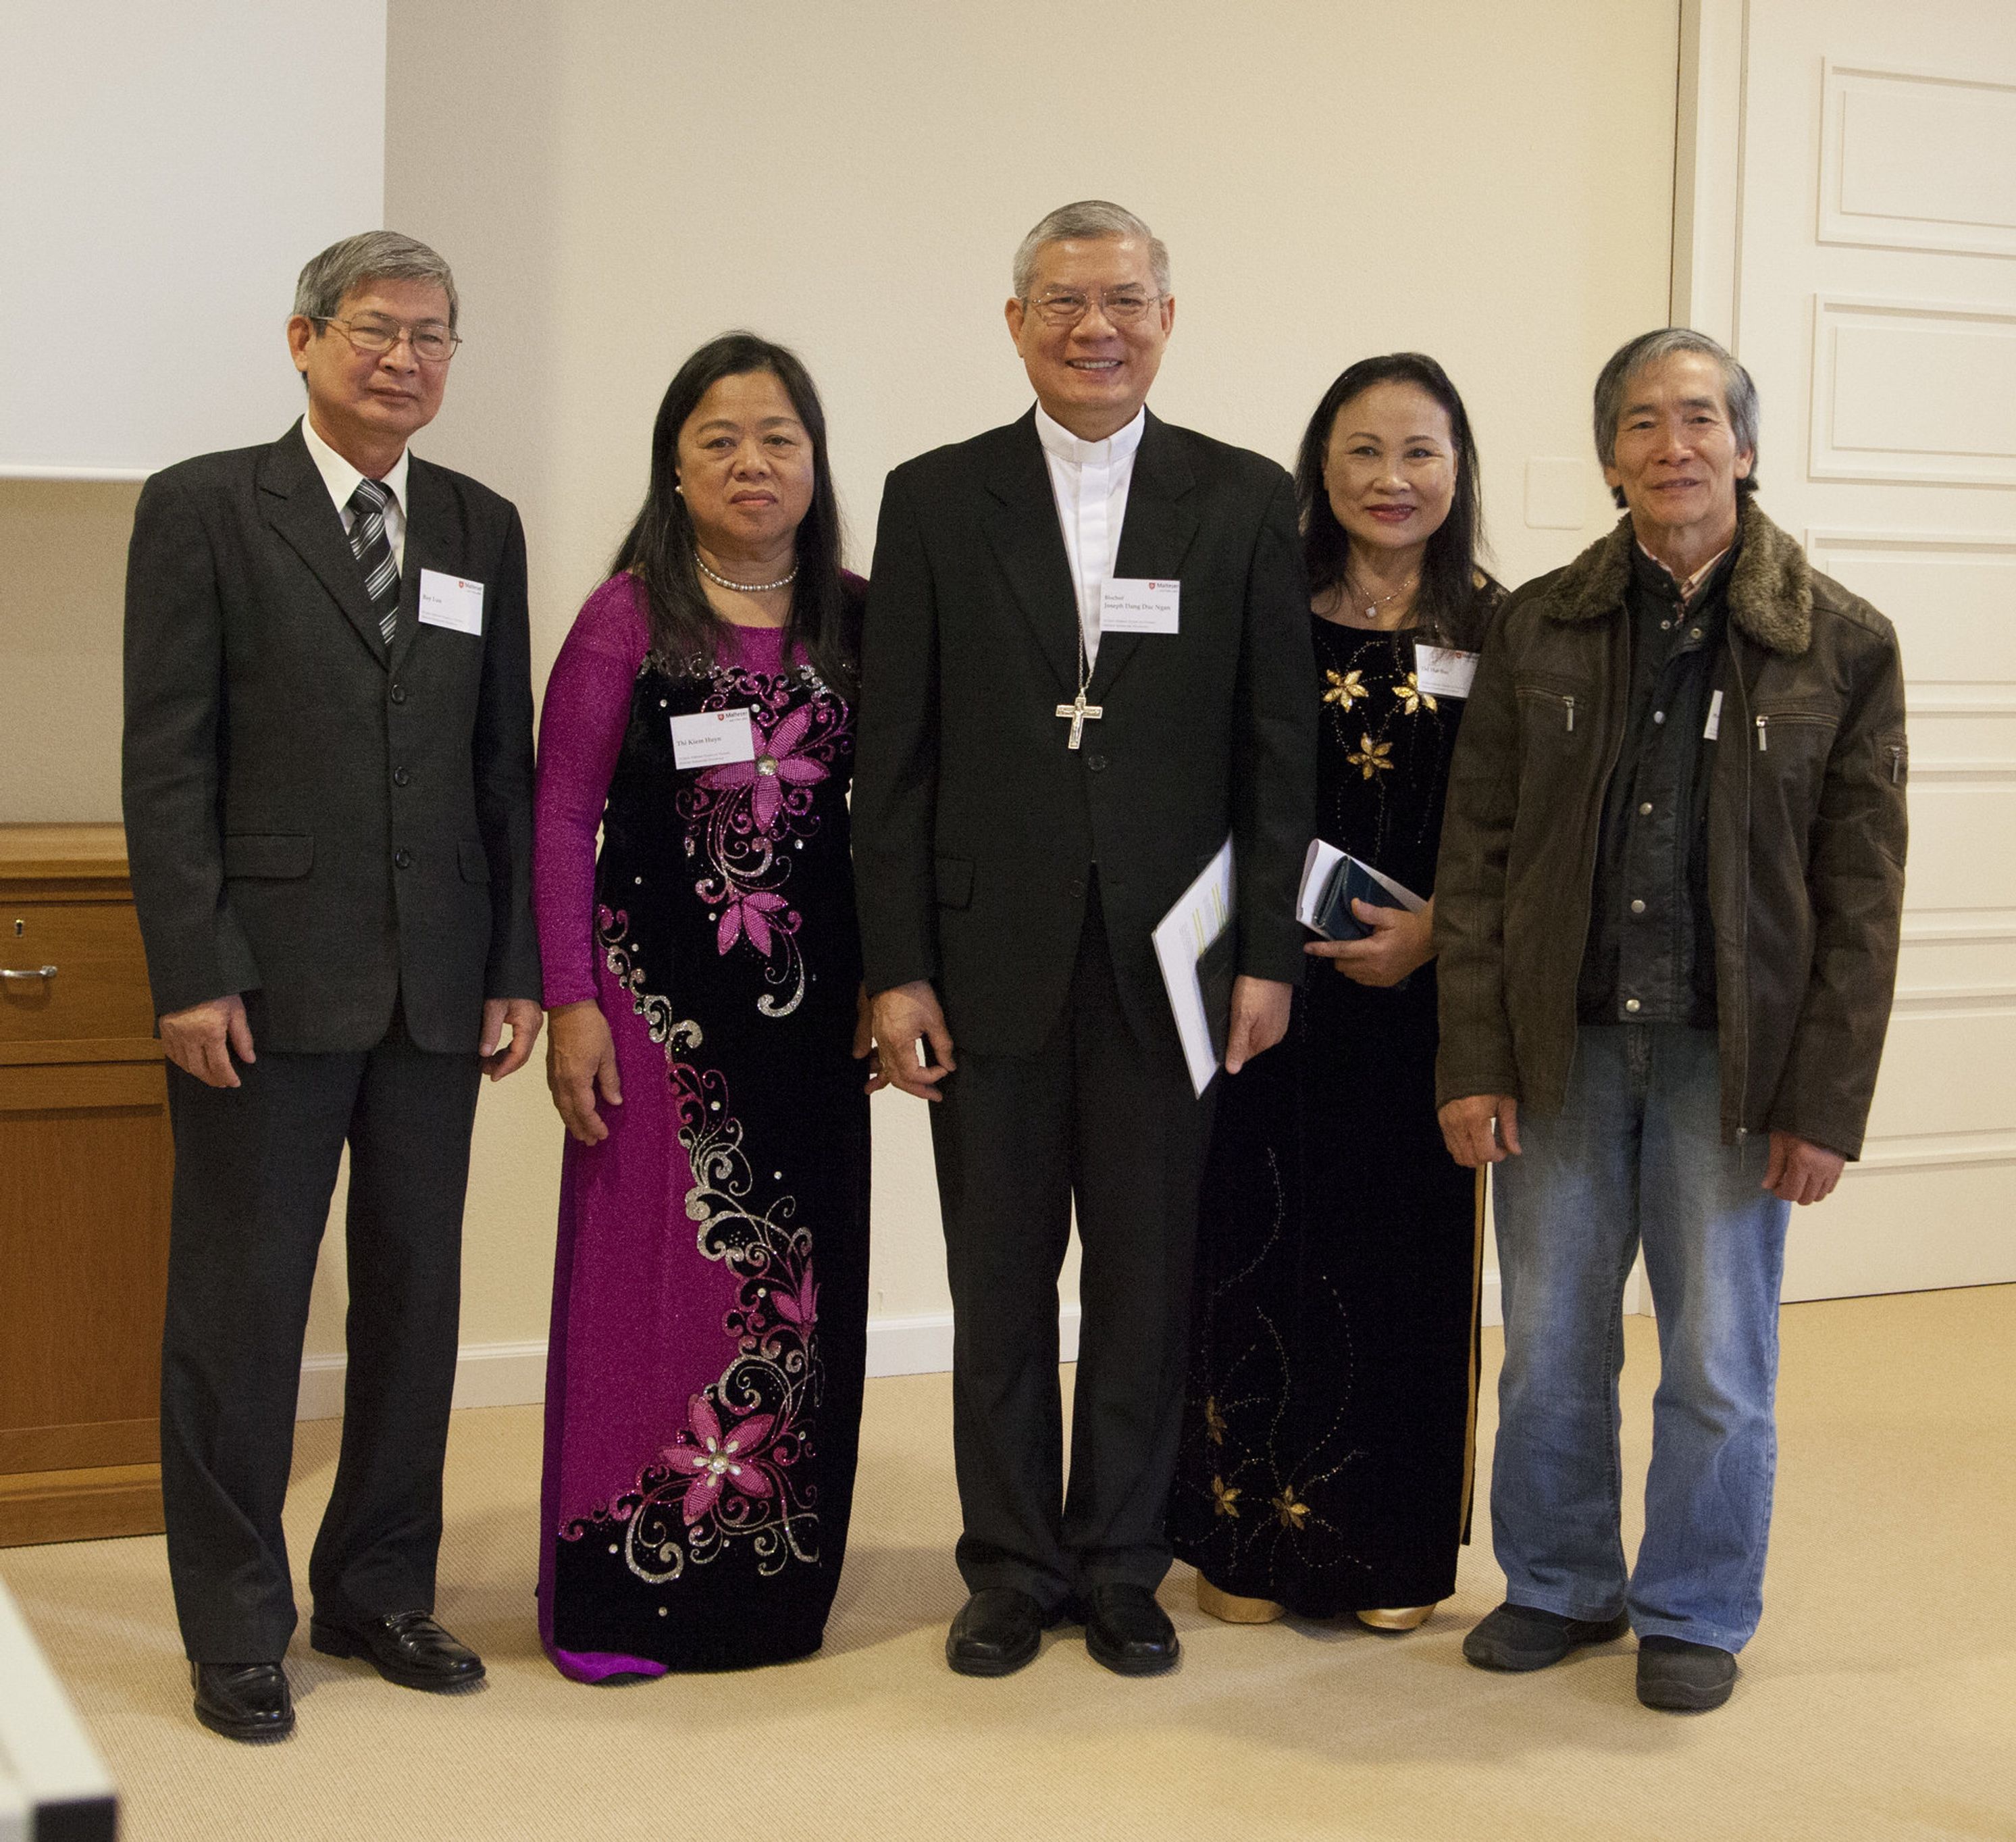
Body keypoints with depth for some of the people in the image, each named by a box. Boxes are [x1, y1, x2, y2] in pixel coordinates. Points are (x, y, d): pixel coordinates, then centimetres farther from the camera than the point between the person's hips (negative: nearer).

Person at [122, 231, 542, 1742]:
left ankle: (381, 1590, 24)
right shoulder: (203, 510, -1)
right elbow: (167, 758, -5)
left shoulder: (483, 528, 12)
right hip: (267, 979, -4)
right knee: (242, 1303, 2)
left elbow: (506, 760, 12)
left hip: (435, 984, 4)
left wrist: (518, 967, 6)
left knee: (417, 1290, 10)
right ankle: (237, 1629, 13)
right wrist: (192, 970, -12)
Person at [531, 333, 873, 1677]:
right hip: (658, 996, -3)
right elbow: (562, 818, -3)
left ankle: (777, 1574, 20)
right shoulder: (629, 619, -2)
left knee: (800, 1288, 7)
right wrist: (571, 1002, -8)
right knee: (650, 1274, 0)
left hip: (810, 1008, 3)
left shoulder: (856, 625, 7)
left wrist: (886, 976, 4)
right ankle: (623, 1587, 11)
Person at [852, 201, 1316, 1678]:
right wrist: (895, 968, -4)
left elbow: (1279, 750, 3)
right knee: (999, 1284, 9)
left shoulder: (1246, 502, 4)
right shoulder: (936, 500, 3)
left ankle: (1122, 1567, 23)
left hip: (1166, 960, 0)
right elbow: (894, 757, 1)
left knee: (1147, 1282, 8)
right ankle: (1013, 1569, 23)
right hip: (992, 959, 0)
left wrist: (1269, 951, -3)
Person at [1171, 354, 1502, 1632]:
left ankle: (1392, 1544, 21)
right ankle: (1252, 1533, 17)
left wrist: (1436, 932, -12)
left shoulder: (1500, 630, 1)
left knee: (1406, 1259, 7)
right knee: (1262, 1249, 3)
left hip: (1426, 995, 0)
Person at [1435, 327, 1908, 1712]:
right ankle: (1560, 1586, 30)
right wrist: (1473, 1062, -3)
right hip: (1563, 1050, 2)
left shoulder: (1839, 644, -2)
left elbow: (1862, 893, -2)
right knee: (1550, 1352, 10)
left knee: (1720, 1368, 7)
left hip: (1731, 1058, -2)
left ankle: (1694, 1613, 26)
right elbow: (1477, 855, 3)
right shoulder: (1539, 629, 3)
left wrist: (1826, 1103, -6)